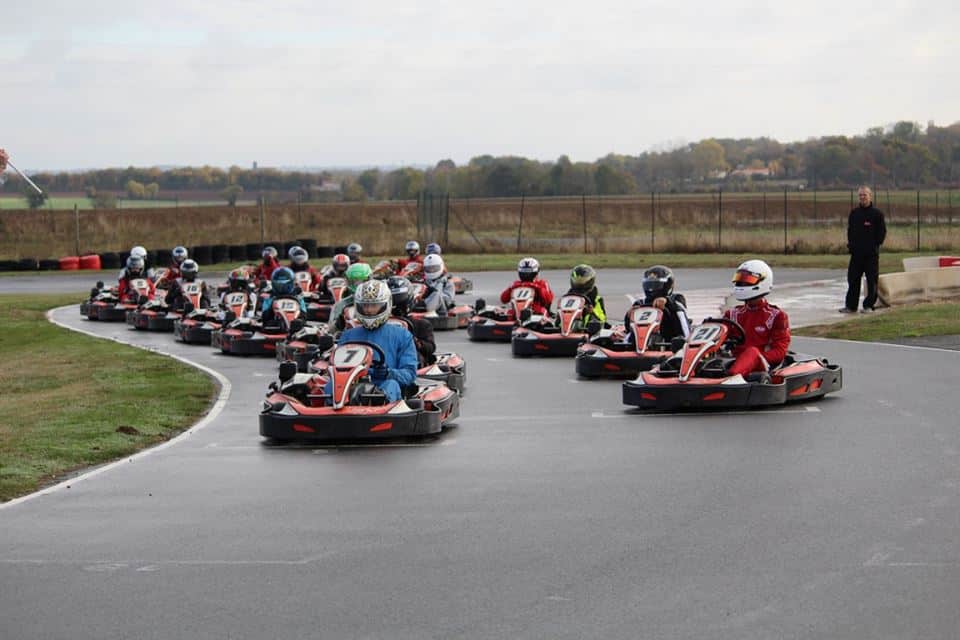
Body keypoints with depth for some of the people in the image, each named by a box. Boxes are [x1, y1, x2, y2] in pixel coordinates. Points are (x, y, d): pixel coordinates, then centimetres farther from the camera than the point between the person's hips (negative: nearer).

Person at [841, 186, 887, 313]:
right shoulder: (854, 213, 11)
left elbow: (882, 232, 0)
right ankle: (851, 306, 9)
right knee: (853, 280, 4)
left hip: (871, 253, -4)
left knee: (872, 280, -1)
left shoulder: (877, 213, -2)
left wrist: (876, 244, -7)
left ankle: (868, 305, 7)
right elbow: (849, 230, 19)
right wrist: (850, 244, 8)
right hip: (856, 252, 4)